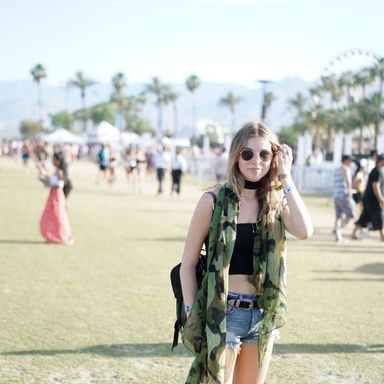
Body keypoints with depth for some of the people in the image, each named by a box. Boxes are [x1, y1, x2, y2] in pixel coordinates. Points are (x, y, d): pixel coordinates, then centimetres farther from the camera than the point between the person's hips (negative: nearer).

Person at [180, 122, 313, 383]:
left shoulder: (276, 203, 3)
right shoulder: (214, 202, -6)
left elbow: (304, 231, -18)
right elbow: (188, 263, -2)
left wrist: (285, 177, -13)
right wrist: (191, 313, -8)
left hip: (262, 316, 4)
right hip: (222, 314, -4)